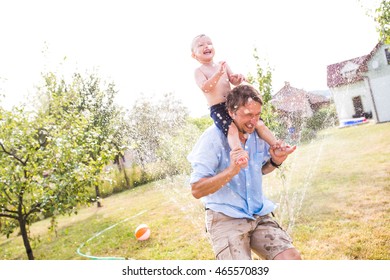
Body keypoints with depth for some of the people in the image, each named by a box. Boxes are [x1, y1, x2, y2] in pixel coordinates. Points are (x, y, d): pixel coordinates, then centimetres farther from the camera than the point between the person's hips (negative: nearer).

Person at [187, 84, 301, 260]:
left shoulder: (258, 135, 2)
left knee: (292, 257, -12)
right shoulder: (213, 138, -15)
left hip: (259, 214, 5)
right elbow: (197, 190, -17)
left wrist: (275, 162, -1)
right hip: (225, 218, -5)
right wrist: (231, 171, -30)